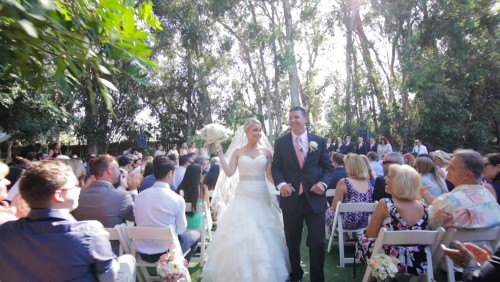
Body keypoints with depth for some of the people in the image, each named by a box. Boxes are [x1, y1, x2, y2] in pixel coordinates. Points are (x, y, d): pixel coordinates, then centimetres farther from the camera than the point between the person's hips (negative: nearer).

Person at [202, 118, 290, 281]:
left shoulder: (266, 151, 4)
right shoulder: (237, 151, 2)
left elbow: (270, 175, 3)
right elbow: (229, 173, -8)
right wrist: (220, 154, -12)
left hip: (262, 197, 1)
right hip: (243, 197, -1)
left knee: (263, 237, 7)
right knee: (241, 236, 4)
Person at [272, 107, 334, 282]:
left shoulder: (319, 141, 4)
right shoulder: (281, 142, 4)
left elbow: (328, 167, 5)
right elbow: (276, 168, 1)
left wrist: (323, 183, -15)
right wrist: (281, 184, -18)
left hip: (314, 199, 0)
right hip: (291, 199, 1)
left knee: (317, 243, 7)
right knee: (292, 243, 16)